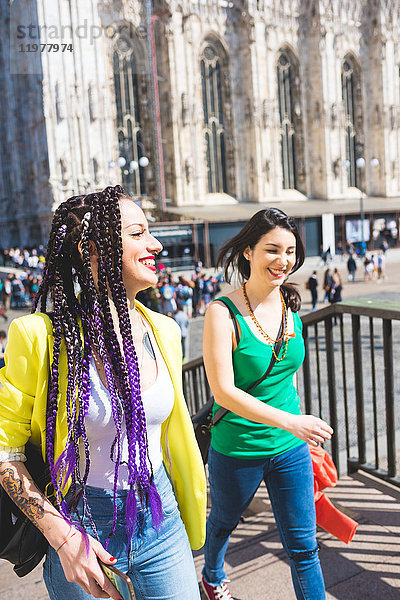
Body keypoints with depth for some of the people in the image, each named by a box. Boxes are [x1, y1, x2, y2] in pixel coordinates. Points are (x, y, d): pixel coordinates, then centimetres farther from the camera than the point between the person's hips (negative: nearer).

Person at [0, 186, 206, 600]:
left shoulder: (163, 331, -2)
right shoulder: (41, 335, -18)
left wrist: (187, 505, 15)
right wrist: (62, 536, -16)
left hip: (160, 518, 4)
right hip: (82, 524, -4)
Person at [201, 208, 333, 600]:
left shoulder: (290, 304, -2)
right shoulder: (223, 312, -20)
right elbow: (223, 391, -24)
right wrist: (290, 421, -31)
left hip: (290, 449, 3)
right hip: (236, 448, -3)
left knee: (303, 546, 9)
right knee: (223, 523, 25)